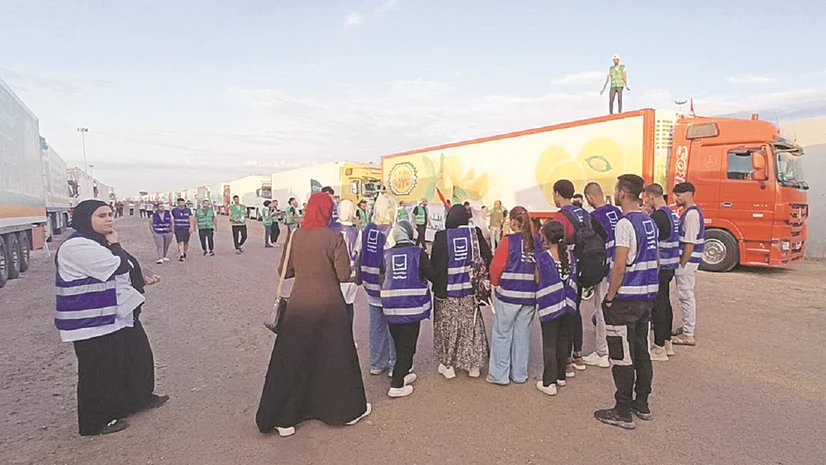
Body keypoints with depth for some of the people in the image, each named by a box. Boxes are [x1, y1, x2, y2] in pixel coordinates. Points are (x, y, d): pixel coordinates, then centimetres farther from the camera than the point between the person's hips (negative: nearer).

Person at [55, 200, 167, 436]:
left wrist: (140, 283, 18)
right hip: (92, 323, -10)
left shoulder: (99, 242, 12)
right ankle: (97, 421, 20)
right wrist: (114, 244, -13)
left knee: (137, 356, 18)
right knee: (100, 370, 3)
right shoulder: (78, 246, -22)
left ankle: (139, 398, 36)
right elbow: (120, 268, -27)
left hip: (117, 315, 10)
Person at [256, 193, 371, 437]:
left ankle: (283, 418, 20)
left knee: (292, 359, 12)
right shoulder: (334, 238, -14)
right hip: (329, 306, -2)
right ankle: (349, 410, 30)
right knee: (336, 357, 13)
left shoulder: (294, 236, -3)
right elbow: (344, 274, -16)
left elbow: (285, 272, 4)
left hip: (299, 305, 3)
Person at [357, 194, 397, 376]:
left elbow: (361, 255, 9)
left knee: (376, 325, 15)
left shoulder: (367, 230, 2)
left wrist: (361, 278, 18)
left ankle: (377, 364, 25)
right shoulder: (391, 232, -18)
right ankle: (394, 365, 16)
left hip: (372, 285, 6)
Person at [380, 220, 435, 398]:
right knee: (407, 345, 4)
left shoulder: (387, 254, 4)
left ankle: (404, 373, 34)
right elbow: (431, 274, -2)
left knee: (399, 343, 19)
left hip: (390, 306, 4)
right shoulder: (418, 252, -5)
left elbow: (382, 278, 11)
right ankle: (397, 385, 3)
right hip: (412, 305, -4)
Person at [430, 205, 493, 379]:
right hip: (470, 289, 2)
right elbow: (488, 258, -3)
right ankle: (473, 365, 23)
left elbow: (434, 263, -7)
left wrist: (436, 284, 8)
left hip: (447, 290, -2)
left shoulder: (441, 236, -10)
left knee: (447, 326, 11)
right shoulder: (475, 234, -4)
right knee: (472, 325, 14)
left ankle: (447, 365, 20)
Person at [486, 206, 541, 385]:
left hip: (508, 294, -4)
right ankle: (519, 374, 22)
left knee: (502, 334, 6)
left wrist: (496, 283, 5)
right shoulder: (537, 242, 3)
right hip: (530, 296, 4)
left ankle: (499, 375, 11)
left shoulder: (509, 241, -10)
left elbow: (496, 266, -12)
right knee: (522, 334, 13)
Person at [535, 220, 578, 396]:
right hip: (568, 305, 5)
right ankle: (560, 376, 29)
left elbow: (537, 281, -8)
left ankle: (549, 382, 6)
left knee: (549, 345, 2)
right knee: (563, 342, 16)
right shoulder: (570, 256, 2)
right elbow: (573, 279, 10)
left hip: (550, 305, -5)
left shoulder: (542, 258, -14)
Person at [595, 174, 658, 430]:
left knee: (622, 357, 0)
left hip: (626, 299, -9)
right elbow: (656, 261, 16)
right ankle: (642, 404, 30)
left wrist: (610, 297, -13)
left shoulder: (625, 224, -17)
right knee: (641, 351, 18)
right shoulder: (650, 222, 10)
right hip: (647, 296, 9)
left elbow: (620, 267, -21)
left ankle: (623, 412, 10)